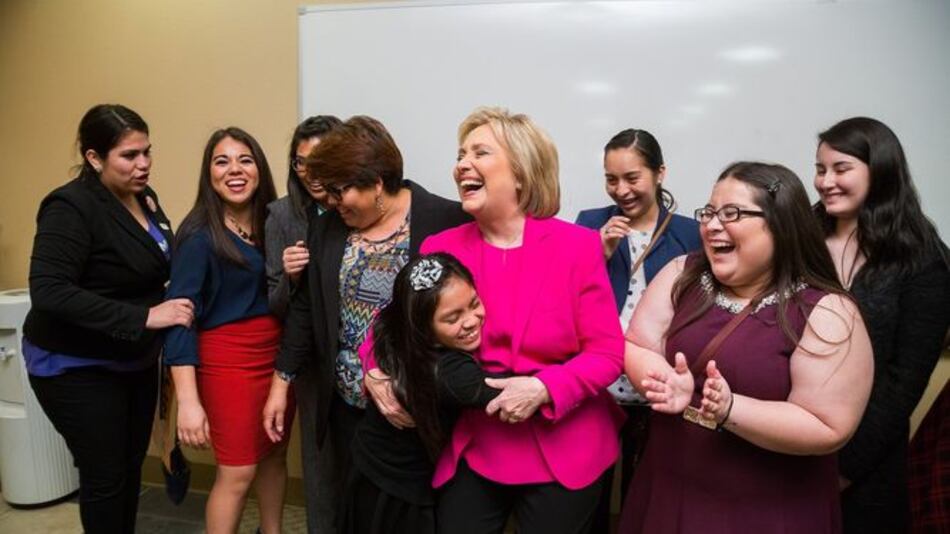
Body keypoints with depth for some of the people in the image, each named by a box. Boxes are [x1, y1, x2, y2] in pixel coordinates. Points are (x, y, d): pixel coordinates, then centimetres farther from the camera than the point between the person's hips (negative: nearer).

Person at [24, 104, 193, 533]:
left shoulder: (143, 196, 2)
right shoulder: (72, 207, -21)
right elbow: (48, 291, -30)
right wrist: (143, 317, -34)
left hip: (135, 360, 7)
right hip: (75, 367, -7)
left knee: (131, 467, 17)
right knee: (106, 476, 3)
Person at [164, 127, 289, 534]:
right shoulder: (199, 234, -12)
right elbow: (180, 315, -16)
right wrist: (188, 400, -21)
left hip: (277, 352, 6)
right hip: (228, 359, -6)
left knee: (275, 455, 17)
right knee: (238, 472, 1)